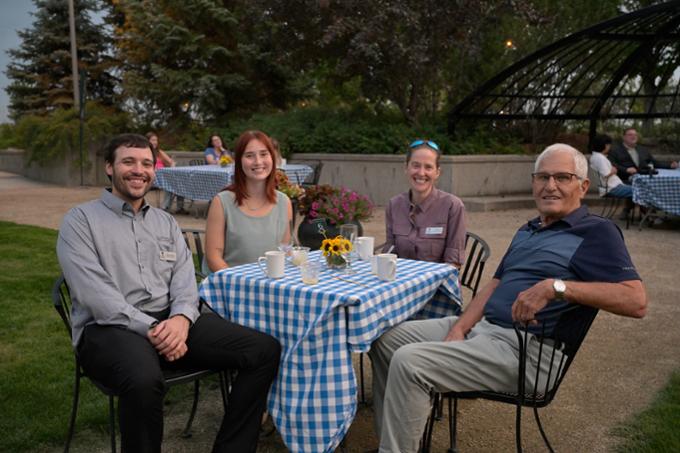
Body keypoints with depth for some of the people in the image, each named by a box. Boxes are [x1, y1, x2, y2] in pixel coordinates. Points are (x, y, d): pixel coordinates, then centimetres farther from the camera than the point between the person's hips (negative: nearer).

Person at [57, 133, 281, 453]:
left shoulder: (165, 221, 19)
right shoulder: (80, 220, 3)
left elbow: (184, 277, 7)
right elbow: (94, 293, -10)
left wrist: (181, 317, -15)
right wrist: (150, 328, -21)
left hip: (171, 320, 5)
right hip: (109, 327, -5)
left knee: (265, 350, -12)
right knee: (145, 381, -41)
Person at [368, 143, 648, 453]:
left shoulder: (596, 232, -5)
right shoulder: (527, 231, 19)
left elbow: (636, 301, -16)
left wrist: (556, 286, -23)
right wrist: (459, 328, 1)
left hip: (521, 347, -9)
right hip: (479, 326, 9)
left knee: (409, 362, -24)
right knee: (385, 339, 3)